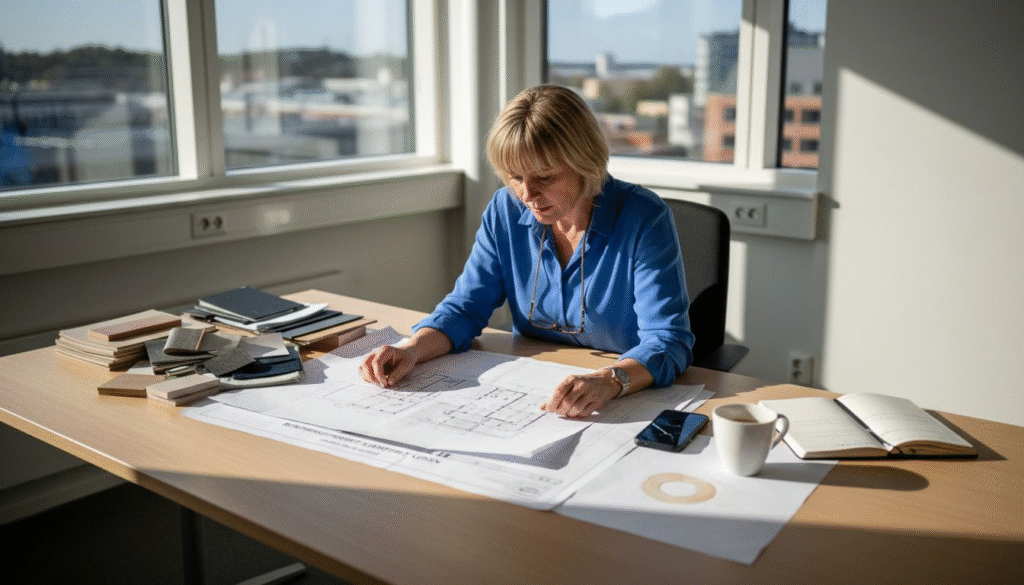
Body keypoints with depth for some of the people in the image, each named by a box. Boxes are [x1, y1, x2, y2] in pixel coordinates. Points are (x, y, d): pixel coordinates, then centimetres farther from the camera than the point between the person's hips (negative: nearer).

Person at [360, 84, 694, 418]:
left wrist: (609, 382, -42)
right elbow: (466, 306, 3)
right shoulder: (505, 210, -1)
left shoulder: (644, 219, -16)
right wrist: (413, 349, -18)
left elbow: (668, 339, -22)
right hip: (530, 396, 2)